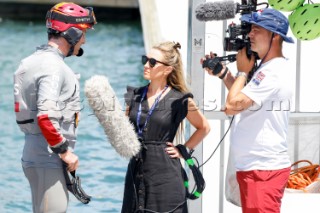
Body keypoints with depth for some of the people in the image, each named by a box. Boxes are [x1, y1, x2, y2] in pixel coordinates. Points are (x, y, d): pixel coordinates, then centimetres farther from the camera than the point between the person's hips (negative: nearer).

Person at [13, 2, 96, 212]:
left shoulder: (37, 60, 15)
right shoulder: (53, 67, -16)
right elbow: (45, 117, -25)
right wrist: (64, 151, -16)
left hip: (35, 155, 10)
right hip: (48, 158, -10)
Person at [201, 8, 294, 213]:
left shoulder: (274, 71, -18)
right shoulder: (264, 67, 14)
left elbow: (232, 105, -22)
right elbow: (242, 100, 27)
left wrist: (242, 71, -7)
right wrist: (223, 74, 13)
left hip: (264, 169, -10)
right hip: (251, 166, 10)